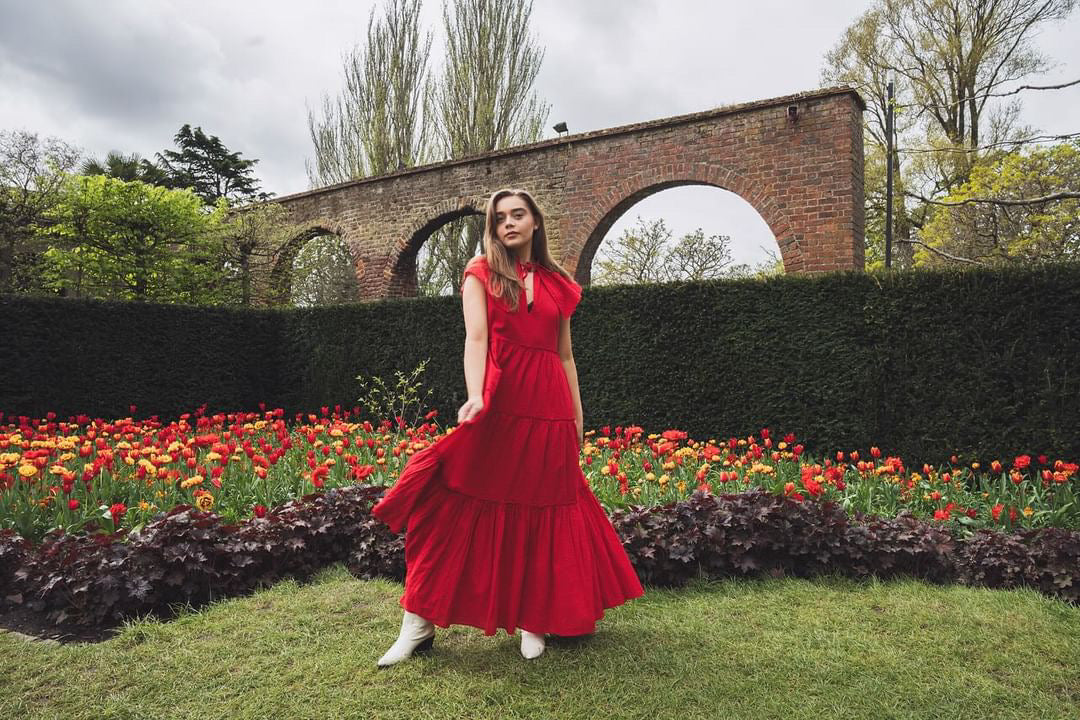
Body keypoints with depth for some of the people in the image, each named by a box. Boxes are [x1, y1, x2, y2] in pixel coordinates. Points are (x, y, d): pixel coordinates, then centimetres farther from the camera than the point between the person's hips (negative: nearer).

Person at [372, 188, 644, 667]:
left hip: (550, 411, 4)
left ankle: (532, 618, 22)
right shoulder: (481, 273, 5)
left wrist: (577, 416, 13)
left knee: (542, 511, 8)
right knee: (466, 509, -4)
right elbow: (476, 339, -10)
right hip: (498, 406, -3)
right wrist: (475, 397, -27)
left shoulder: (556, 283, 15)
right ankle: (419, 622, 6)